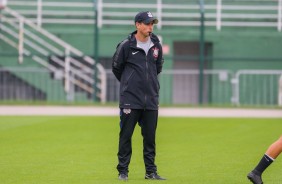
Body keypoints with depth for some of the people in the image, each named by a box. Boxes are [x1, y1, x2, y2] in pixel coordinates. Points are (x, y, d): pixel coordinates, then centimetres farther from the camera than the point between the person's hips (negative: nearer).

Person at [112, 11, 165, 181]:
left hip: (151, 99, 4)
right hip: (130, 99, -4)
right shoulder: (126, 46, -6)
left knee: (150, 137, 7)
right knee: (126, 135, 0)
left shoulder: (157, 46, 7)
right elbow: (116, 68, 6)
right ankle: (123, 171, 6)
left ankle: (151, 171, 13)